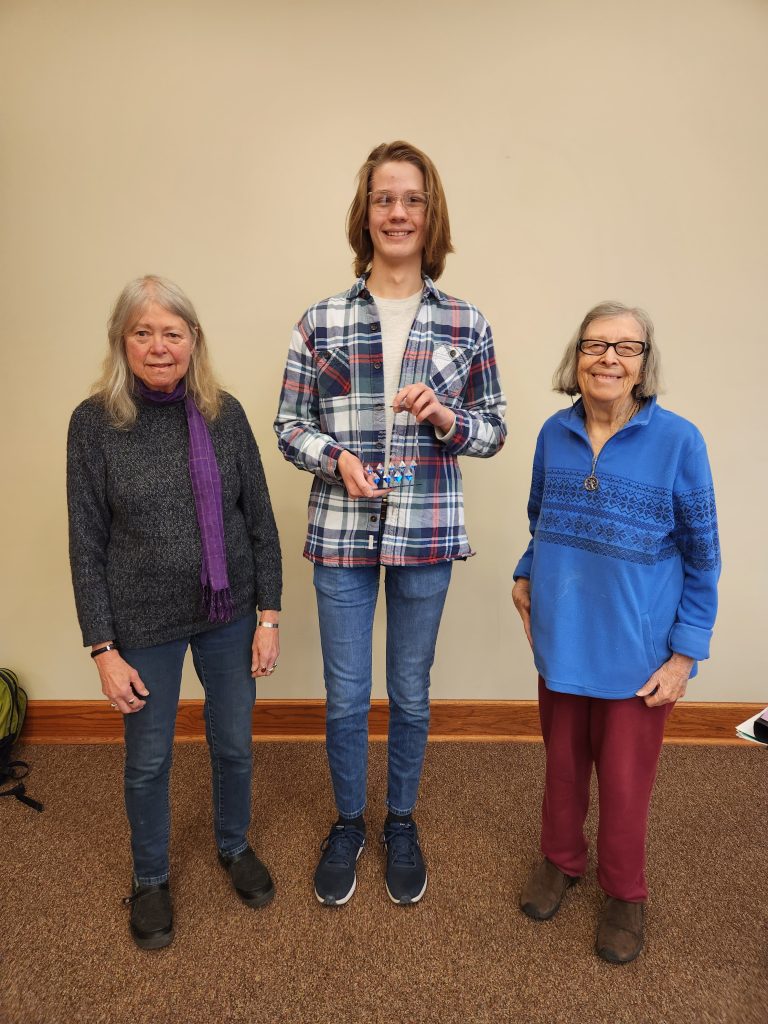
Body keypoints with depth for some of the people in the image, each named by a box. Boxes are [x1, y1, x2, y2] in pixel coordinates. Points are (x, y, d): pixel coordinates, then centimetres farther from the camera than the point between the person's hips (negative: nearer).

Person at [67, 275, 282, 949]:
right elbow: (87, 544, -7)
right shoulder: (95, 422, -9)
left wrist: (269, 616, -2)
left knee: (234, 744, 17)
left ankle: (235, 845, 47)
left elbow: (261, 521, -1)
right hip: (145, 622, -1)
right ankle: (151, 879, 42)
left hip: (229, 614, 2)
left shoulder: (225, 413, -5)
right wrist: (104, 648, -7)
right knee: (148, 760, 15)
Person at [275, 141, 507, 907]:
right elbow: (289, 426, 4)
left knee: (411, 694, 15)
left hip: (426, 532, 1)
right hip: (341, 530, 0)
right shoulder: (320, 321, 1)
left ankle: (401, 823, 39)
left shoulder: (466, 323, 2)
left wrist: (445, 418, -15)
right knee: (345, 697, 12)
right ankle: (347, 823, 38)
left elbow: (494, 431, 5)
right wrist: (336, 457, -15)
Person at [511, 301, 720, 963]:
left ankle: (624, 893, 39)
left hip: (636, 649, -3)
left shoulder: (677, 441, -13)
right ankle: (561, 860, 47)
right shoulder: (555, 433, -2)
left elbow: (702, 557, -7)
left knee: (625, 779, 11)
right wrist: (527, 575, 1)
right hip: (562, 638, 3)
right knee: (563, 760, 20)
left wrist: (686, 654, -8)